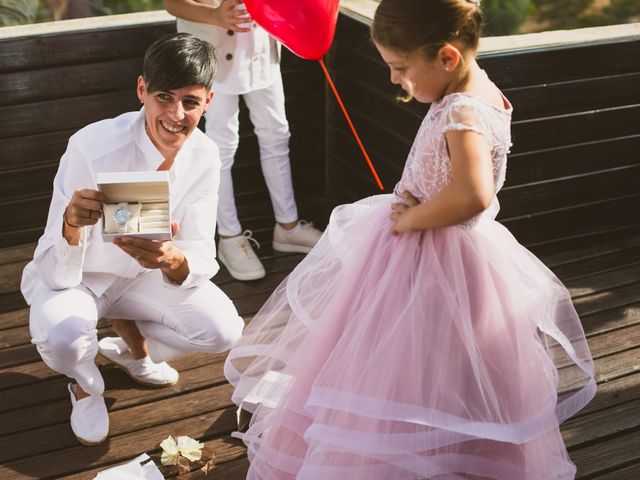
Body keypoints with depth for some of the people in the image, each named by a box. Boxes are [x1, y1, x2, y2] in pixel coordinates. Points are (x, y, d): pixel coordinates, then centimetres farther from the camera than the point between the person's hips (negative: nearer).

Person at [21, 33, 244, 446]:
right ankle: (87, 385, 4)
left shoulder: (204, 156, -17)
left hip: (143, 273, 4)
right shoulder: (92, 149, -32)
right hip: (73, 277, -4)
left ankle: (131, 340, 15)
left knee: (224, 330, -17)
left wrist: (172, 261, -44)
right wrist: (72, 224, -55)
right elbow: (59, 277, -31)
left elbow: (202, 257, -18)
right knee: (61, 335, -35)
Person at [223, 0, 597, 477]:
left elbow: (471, 195, -44)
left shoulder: (464, 113, -27)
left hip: (438, 263, -10)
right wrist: (410, 202, -3)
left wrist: (410, 219, -26)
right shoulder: (467, 92, 2)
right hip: (420, 247, 10)